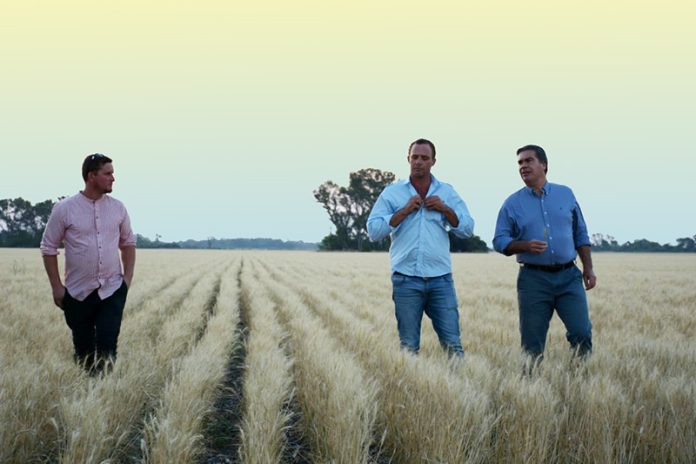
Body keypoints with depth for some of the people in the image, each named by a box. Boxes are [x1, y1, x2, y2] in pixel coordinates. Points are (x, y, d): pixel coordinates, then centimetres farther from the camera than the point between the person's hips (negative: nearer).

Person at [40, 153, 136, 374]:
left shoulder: (118, 208, 2)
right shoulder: (64, 209, -7)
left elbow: (128, 243, 14)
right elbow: (48, 248, -1)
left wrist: (128, 276, 5)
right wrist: (56, 287, -4)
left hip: (112, 290, 1)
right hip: (78, 292, -1)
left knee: (107, 346, -7)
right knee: (83, 349, 9)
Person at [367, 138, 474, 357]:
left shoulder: (447, 192, 11)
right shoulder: (392, 192, 5)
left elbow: (467, 229, 6)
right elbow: (373, 231, -5)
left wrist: (445, 209, -7)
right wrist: (404, 210, -11)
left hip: (440, 279, 1)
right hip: (406, 280, -1)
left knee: (452, 342, -1)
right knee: (408, 345, 4)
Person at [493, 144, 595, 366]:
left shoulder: (565, 194, 10)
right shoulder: (512, 203, 4)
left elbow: (580, 235, 15)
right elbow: (499, 241, 1)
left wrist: (588, 269, 9)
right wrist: (525, 246, -16)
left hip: (569, 276, 1)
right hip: (533, 279, -1)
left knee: (582, 333, -8)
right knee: (532, 343, 0)